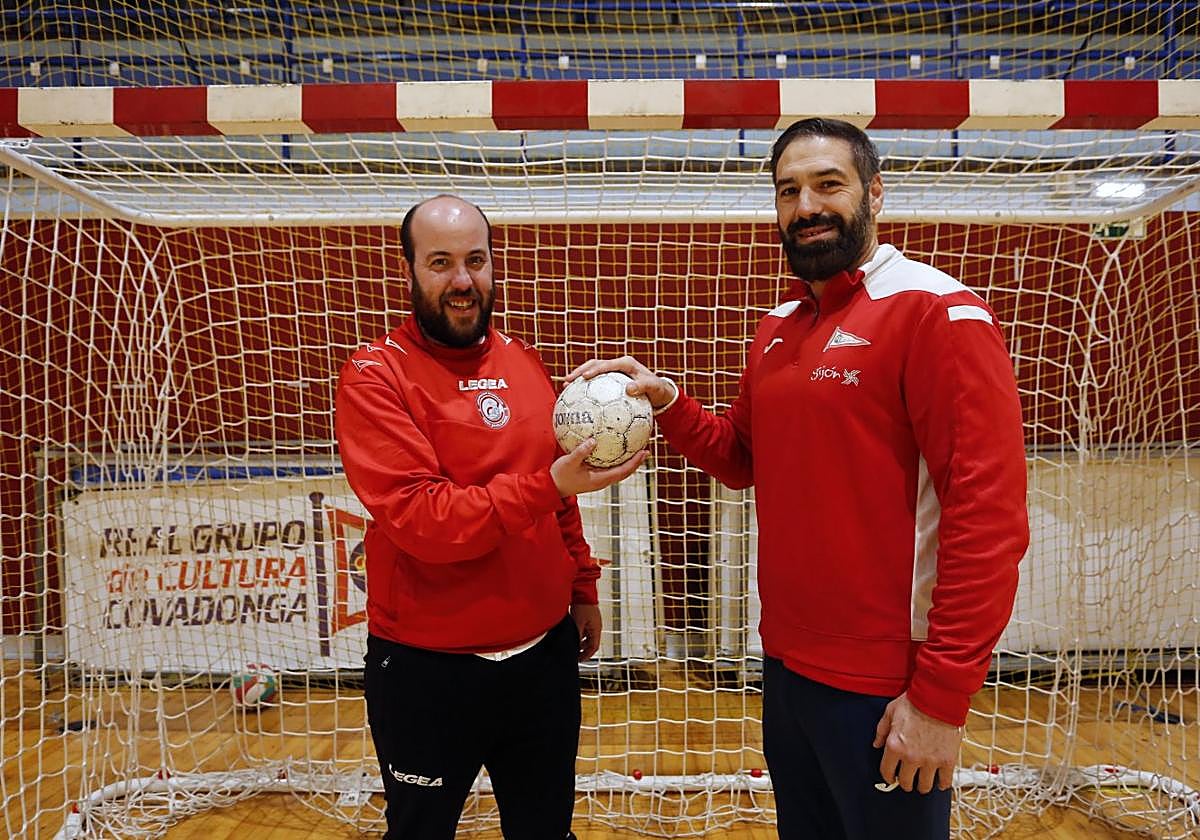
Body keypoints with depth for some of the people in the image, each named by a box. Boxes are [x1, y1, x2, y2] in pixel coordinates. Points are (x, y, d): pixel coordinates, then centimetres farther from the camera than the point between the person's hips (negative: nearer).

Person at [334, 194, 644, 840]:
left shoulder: (524, 362, 4)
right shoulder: (374, 376, -13)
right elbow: (419, 519, -23)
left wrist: (583, 589, 14)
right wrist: (545, 486, -31)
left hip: (545, 654, 5)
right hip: (427, 669, -4)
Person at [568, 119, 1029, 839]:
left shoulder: (937, 310, -15)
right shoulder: (777, 327, 8)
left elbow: (989, 516, -20)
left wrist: (941, 697, -19)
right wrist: (666, 400, -3)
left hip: (886, 691, -7)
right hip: (786, 665, 7)